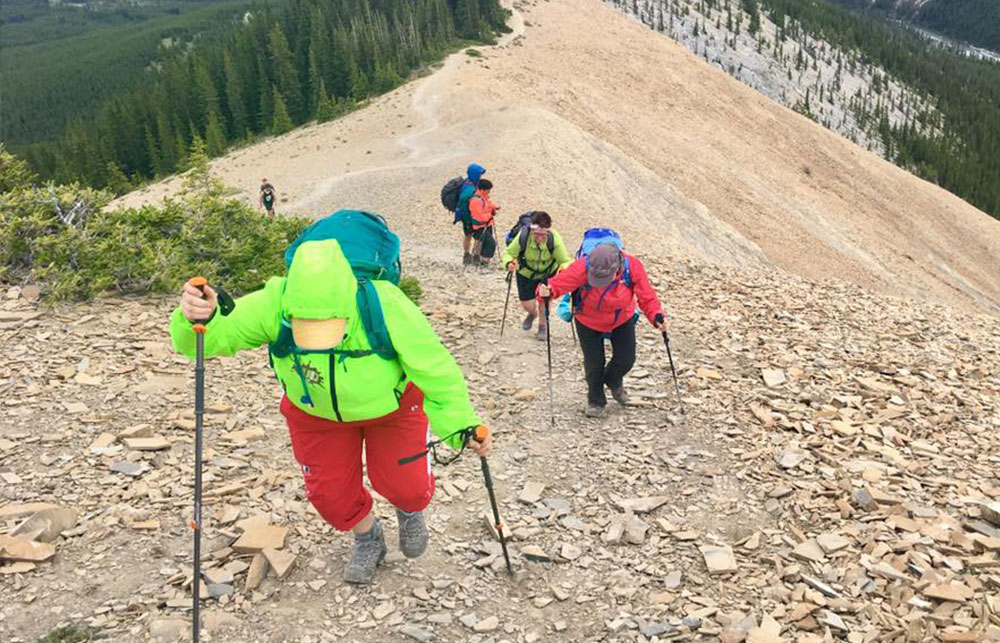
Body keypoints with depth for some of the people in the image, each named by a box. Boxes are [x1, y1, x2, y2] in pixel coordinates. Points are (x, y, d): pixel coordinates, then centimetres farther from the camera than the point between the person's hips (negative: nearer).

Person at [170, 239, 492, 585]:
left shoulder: (385, 307, -40)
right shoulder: (271, 306, -35)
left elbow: (434, 367, -29)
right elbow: (212, 337, -30)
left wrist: (463, 422, -28)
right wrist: (197, 319, -53)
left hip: (391, 402, -2)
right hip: (314, 410, 2)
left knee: (403, 484, -5)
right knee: (329, 492, 6)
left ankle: (409, 508, 36)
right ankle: (367, 539, 41)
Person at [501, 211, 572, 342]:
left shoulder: (554, 239, -35)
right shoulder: (523, 236, -35)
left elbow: (566, 261, -29)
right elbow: (508, 253, -23)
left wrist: (564, 268, -52)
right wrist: (509, 263, -45)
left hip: (549, 272, 0)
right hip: (526, 272, 1)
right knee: (527, 304, 3)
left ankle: (543, 325, 24)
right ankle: (532, 313, 46)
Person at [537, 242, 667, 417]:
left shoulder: (633, 267, -31)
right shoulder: (582, 268, -37)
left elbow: (647, 297, -24)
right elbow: (560, 282, -41)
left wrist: (656, 316, -41)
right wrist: (547, 291, -63)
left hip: (622, 319, 2)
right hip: (588, 322, -2)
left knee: (626, 359, 2)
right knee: (594, 363, 3)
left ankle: (613, 383, 39)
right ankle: (596, 401, 31)